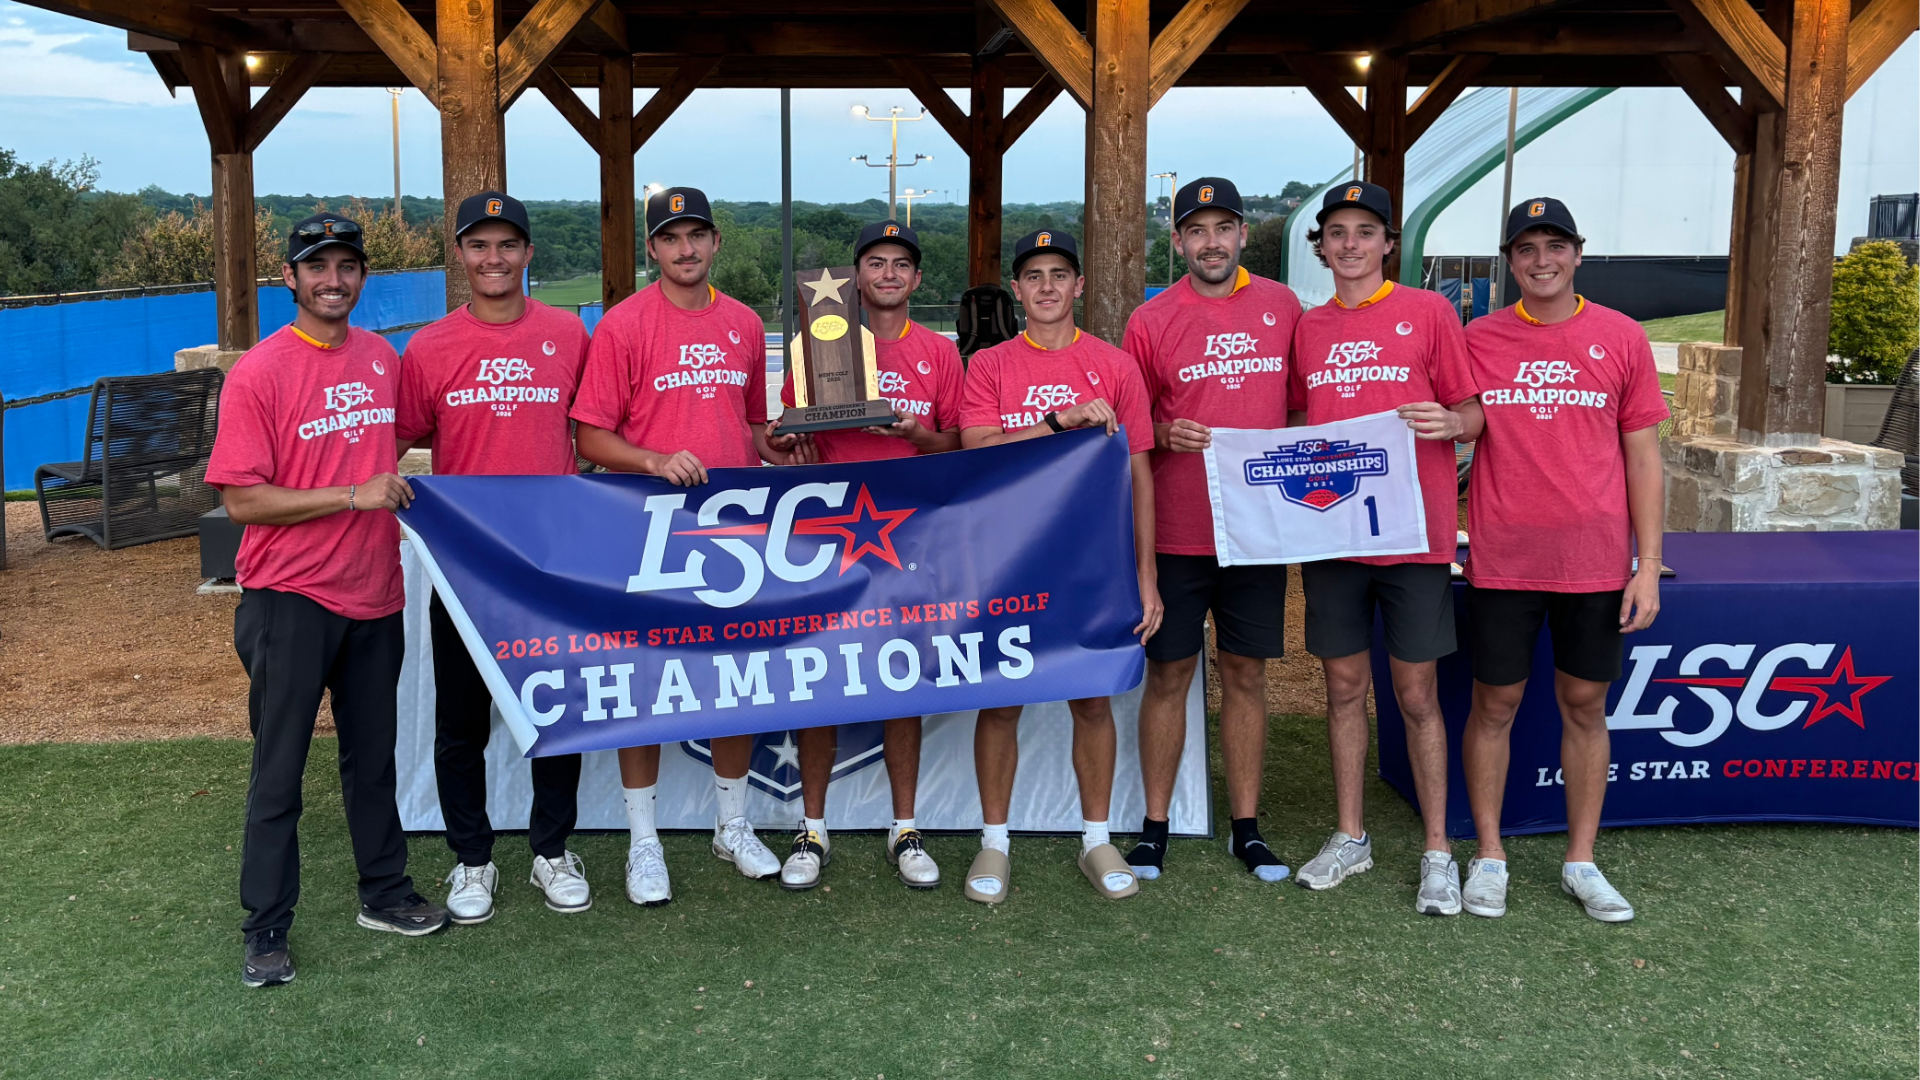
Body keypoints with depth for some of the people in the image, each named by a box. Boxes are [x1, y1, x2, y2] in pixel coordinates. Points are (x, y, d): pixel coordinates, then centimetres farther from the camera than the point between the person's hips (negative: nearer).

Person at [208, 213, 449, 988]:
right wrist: (352, 495, -20)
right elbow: (241, 499, -15)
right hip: (290, 601, -5)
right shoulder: (259, 372, -11)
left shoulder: (384, 359, 7)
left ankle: (385, 894, 31)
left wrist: (397, 488, 6)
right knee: (278, 770, 3)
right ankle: (266, 930, 13)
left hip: (374, 595, 6)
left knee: (373, 756, 17)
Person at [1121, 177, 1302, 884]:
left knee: (1246, 674, 9)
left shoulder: (1283, 307, 6)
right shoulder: (1151, 321, 0)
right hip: (1174, 531, -2)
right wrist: (1166, 435, -14)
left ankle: (1246, 827, 20)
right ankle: (1154, 826, 17)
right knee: (1169, 674, 5)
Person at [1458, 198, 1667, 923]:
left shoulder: (1621, 339, 2)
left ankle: (1581, 861, 21)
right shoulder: (1478, 340, 2)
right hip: (1501, 558, 0)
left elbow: (1643, 457, 3)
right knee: (1495, 704, 7)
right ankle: (1489, 855, 20)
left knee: (1585, 704, 9)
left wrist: (1649, 564, -2)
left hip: (1594, 558, 0)